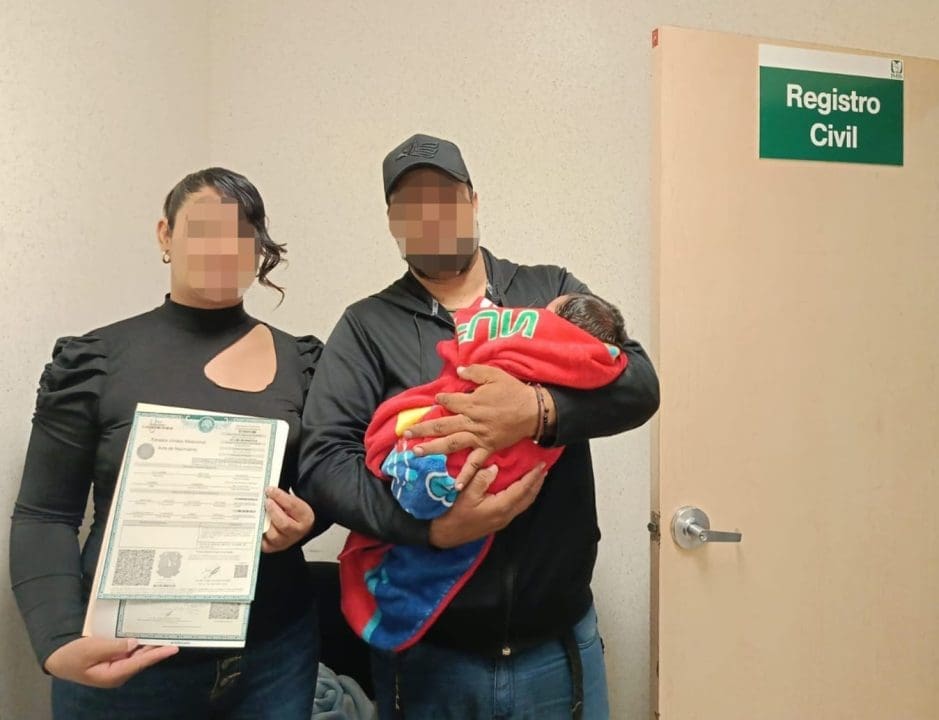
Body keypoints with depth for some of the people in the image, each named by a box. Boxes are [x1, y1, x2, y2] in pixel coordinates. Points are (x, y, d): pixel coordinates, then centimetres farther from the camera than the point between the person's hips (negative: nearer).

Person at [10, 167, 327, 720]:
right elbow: (45, 516, -4)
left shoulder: (301, 362, 0)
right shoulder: (94, 362, -5)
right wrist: (60, 643, -17)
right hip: (126, 661, -1)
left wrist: (303, 521, -14)